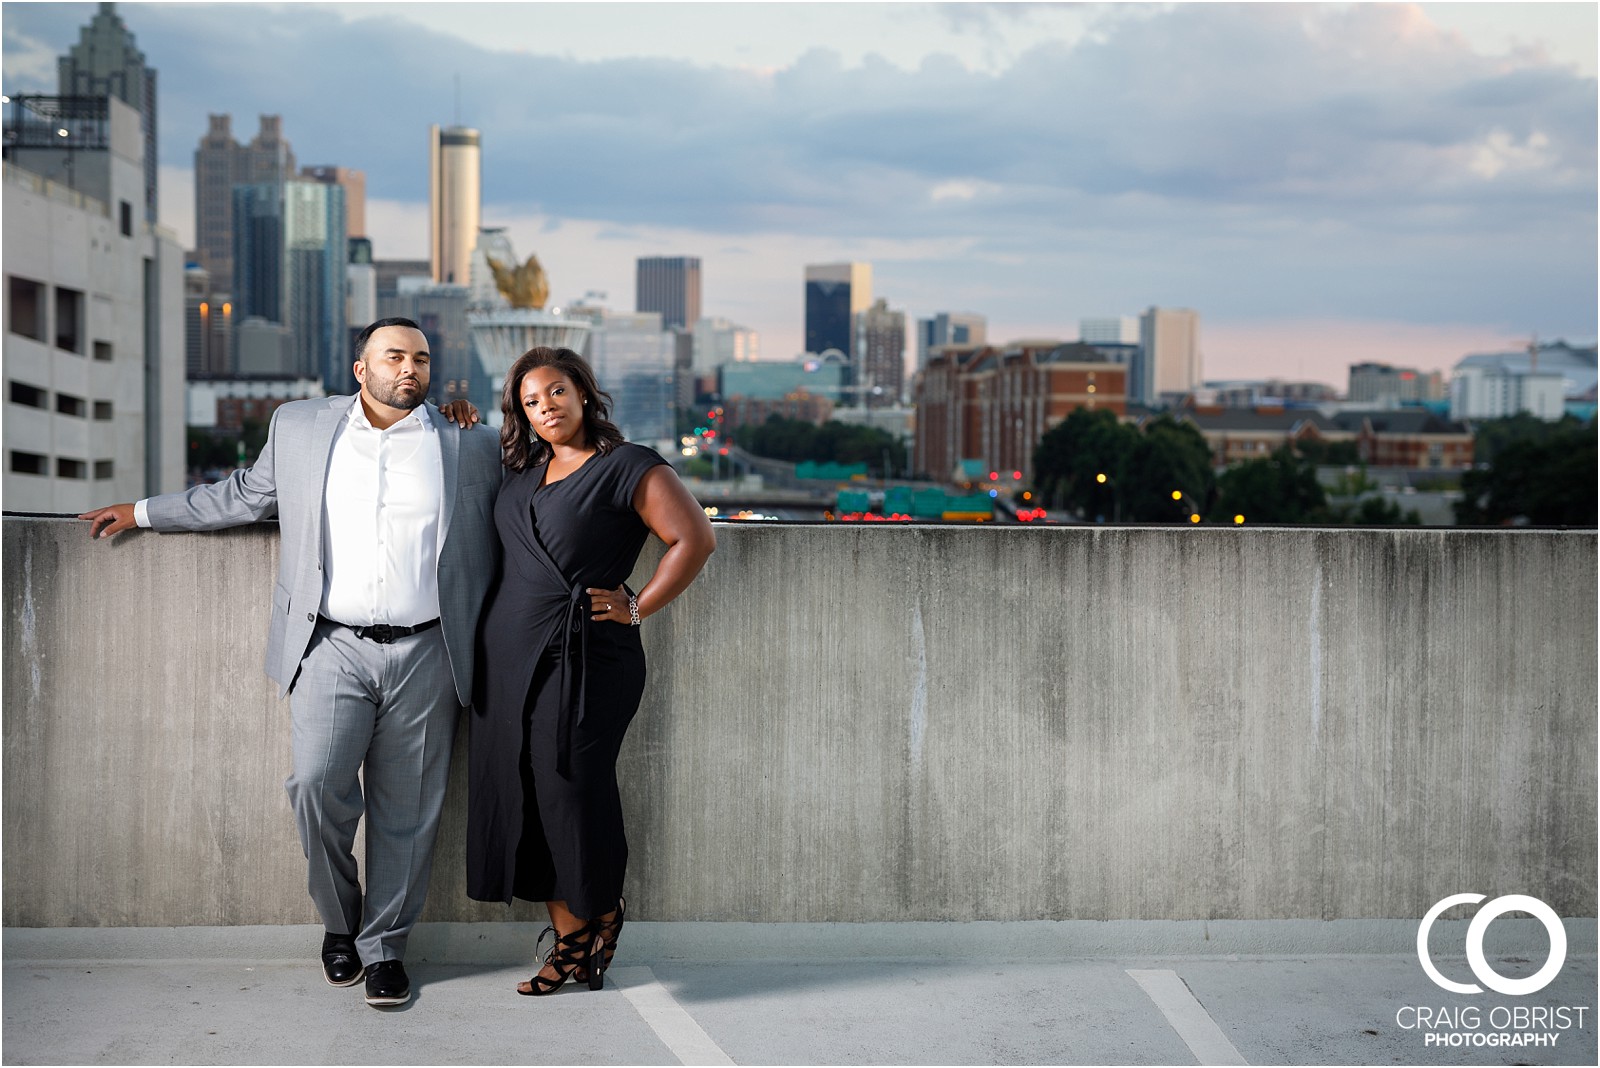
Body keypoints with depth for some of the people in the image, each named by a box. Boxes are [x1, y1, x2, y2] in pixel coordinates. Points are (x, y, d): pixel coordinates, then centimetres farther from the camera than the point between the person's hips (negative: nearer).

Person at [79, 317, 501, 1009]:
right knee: (318, 786, -13)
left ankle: (385, 946, 17)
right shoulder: (300, 429, 11)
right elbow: (246, 495, 23)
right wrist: (143, 512, 26)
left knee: (405, 809, 2)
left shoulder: (472, 449, 9)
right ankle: (340, 922, 11)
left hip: (423, 654, 0)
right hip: (332, 646, 0)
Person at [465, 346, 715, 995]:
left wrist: (638, 608, -11)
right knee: (522, 800, 6)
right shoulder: (523, 471, 15)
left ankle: (603, 916, 20)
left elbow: (695, 539, -12)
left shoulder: (629, 468, -5)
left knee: (571, 793, -3)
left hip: (582, 660, -7)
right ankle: (569, 941, 16)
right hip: (507, 656, 7)